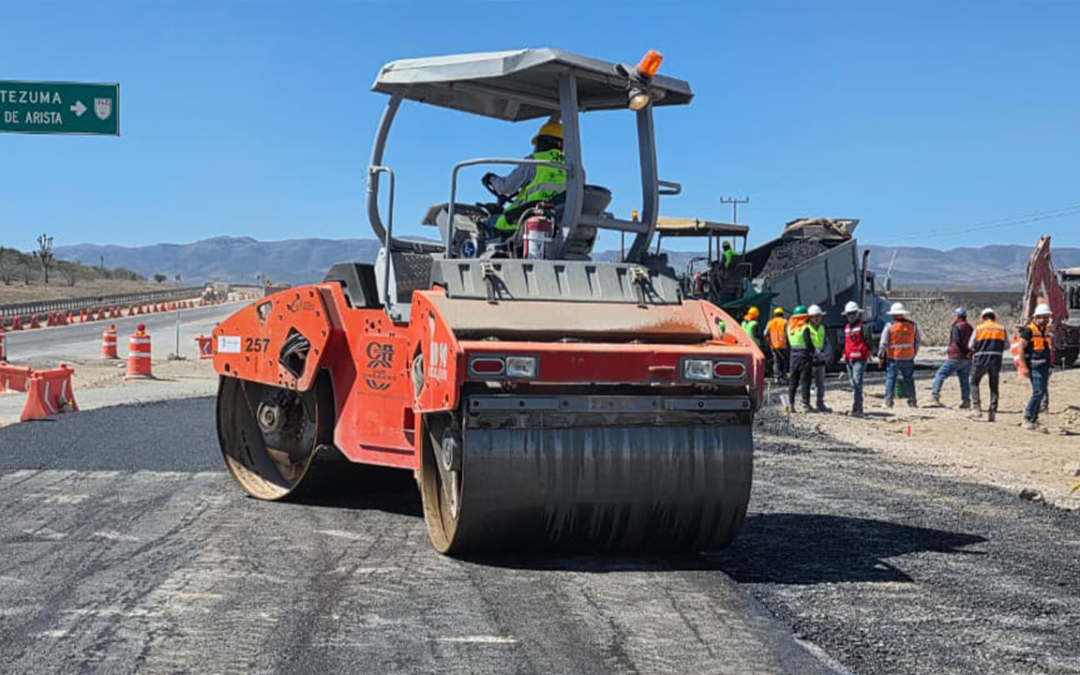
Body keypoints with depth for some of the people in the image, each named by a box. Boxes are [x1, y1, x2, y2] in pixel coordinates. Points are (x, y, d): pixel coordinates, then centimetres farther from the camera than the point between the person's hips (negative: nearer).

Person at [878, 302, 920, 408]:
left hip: (893, 358, -3)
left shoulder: (890, 326, -7)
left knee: (890, 379, 3)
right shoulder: (912, 325, 5)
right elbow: (917, 342, 11)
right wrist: (913, 354, 20)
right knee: (909, 379, 12)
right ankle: (912, 401, 16)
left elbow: (883, 343, -6)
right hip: (908, 358, 3)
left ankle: (888, 402, 0)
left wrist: (881, 355, 4)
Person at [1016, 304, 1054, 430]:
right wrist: (1024, 367, -17)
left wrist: (1050, 365, 17)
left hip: (1045, 366, 8)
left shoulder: (1046, 330, 14)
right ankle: (1027, 417, -5)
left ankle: (1034, 418, 17)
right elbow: (1021, 349, -12)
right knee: (1038, 392, -15)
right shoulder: (1029, 330, -10)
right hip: (1034, 366, -8)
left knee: (1041, 392, 9)